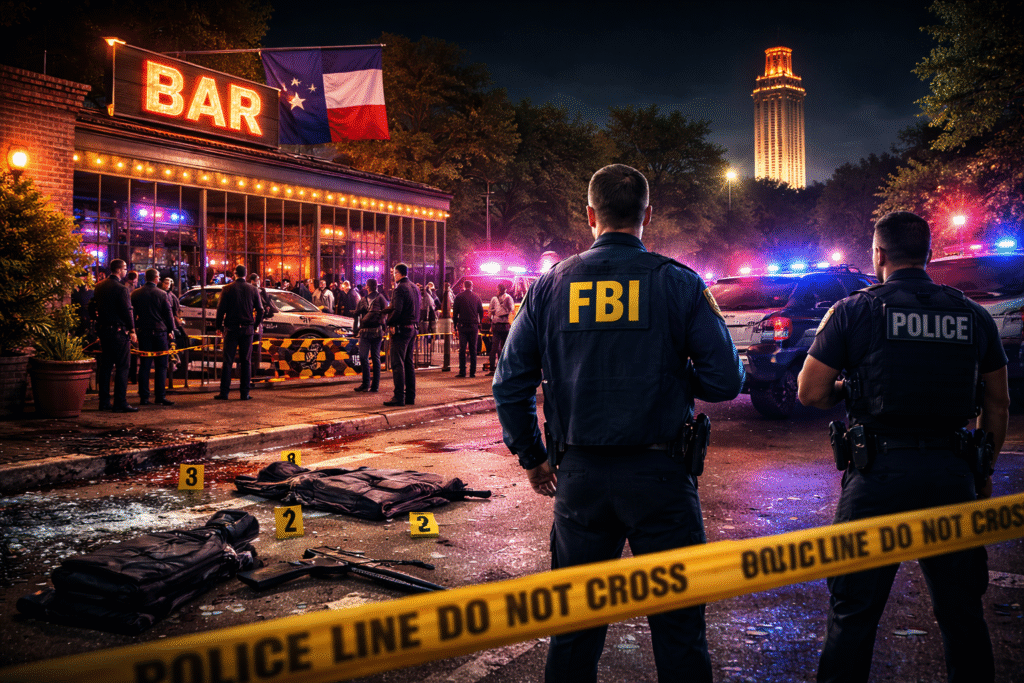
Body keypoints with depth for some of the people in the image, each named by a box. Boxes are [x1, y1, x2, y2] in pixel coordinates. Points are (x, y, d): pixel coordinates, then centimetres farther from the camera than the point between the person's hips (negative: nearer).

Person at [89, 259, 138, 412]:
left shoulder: (100, 287, 11)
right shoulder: (121, 289, -14)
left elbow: (93, 308, 17)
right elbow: (127, 311, -14)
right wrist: (132, 331, -7)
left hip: (103, 330, 8)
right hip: (119, 331, -8)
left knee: (105, 366, 12)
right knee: (122, 367, -4)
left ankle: (104, 401, 15)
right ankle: (120, 403, -5)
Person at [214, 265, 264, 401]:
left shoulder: (227, 289, -3)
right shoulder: (253, 290, 3)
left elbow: (221, 309, -4)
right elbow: (260, 310, 5)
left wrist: (219, 326, 6)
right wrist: (255, 326, 16)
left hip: (231, 329, -1)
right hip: (247, 329, 2)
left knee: (228, 361, 2)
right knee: (246, 361, 6)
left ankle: (224, 392, 0)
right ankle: (245, 392, 5)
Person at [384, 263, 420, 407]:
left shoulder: (400, 288, -14)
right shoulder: (415, 288, 13)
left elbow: (397, 310, -21)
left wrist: (389, 322, -7)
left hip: (401, 329, -8)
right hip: (412, 328, 8)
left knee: (397, 364, -6)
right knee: (409, 364, 13)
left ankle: (399, 397, -8)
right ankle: (410, 396, 15)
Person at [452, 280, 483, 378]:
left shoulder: (459, 296, 0)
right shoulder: (476, 297, 6)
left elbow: (455, 312, 0)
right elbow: (481, 312, 10)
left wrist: (455, 325, 8)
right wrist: (479, 323, 22)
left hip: (463, 326, -1)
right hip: (474, 326, 2)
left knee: (462, 349, 0)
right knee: (473, 350, 5)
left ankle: (462, 371, -5)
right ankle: (472, 372, 3)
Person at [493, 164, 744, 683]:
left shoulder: (552, 284, 2)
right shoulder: (679, 282, -4)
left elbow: (510, 383, 2)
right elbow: (725, 381, -6)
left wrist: (531, 456, 13)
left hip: (579, 475, 2)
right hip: (659, 474, -2)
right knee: (677, 623, 10)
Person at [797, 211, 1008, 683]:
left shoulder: (854, 311, -3)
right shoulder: (973, 315, 8)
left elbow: (810, 393, -5)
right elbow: (997, 403, 13)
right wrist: (984, 469, 22)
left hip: (879, 472, -3)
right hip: (952, 475, 4)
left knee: (854, 610, 6)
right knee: (962, 611, 17)